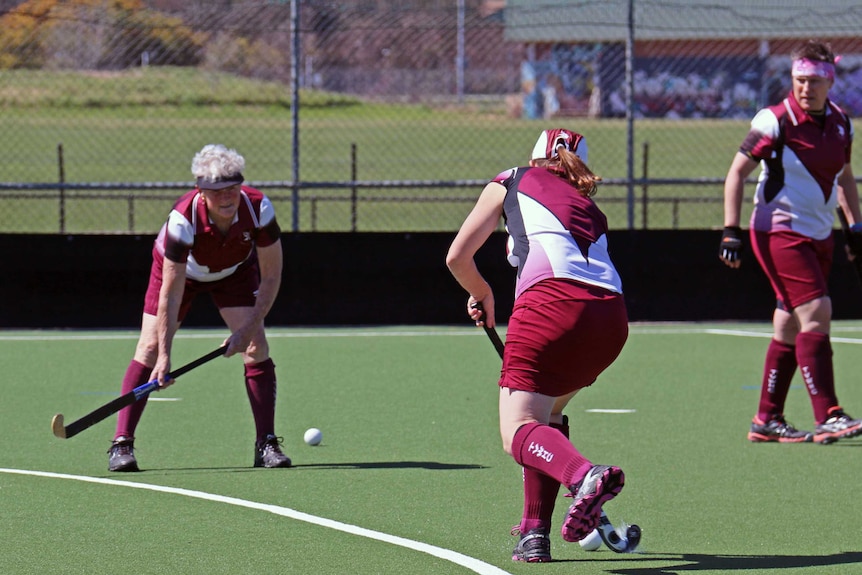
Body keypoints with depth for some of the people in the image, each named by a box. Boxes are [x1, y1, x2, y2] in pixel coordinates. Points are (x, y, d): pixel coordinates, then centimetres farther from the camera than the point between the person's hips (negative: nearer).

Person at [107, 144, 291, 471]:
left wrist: (249, 328, -27)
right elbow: (171, 294, -36)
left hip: (235, 271, 2)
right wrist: (165, 355, -37)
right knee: (150, 348, -12)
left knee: (256, 346, -13)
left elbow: (271, 275, -22)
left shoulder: (258, 208, -33)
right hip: (181, 271, -2)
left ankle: (266, 444, -6)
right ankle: (122, 444, -8)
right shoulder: (183, 219, -39)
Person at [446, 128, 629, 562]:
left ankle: (584, 476, -40)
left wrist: (482, 295, 40)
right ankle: (535, 532, 15)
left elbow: (457, 257, 18)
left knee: (518, 431, -9)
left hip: (553, 299, -5)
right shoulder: (589, 208, 34)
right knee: (546, 411, 26)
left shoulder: (511, 182, 23)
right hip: (612, 315, 5)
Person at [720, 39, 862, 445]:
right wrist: (731, 231, -13)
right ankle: (827, 418, -20)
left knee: (790, 328, 8)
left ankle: (767, 420, 15)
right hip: (779, 231, -6)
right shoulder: (775, 121, -11)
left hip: (819, 236, 6)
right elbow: (737, 172, -7)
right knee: (816, 312, -18)